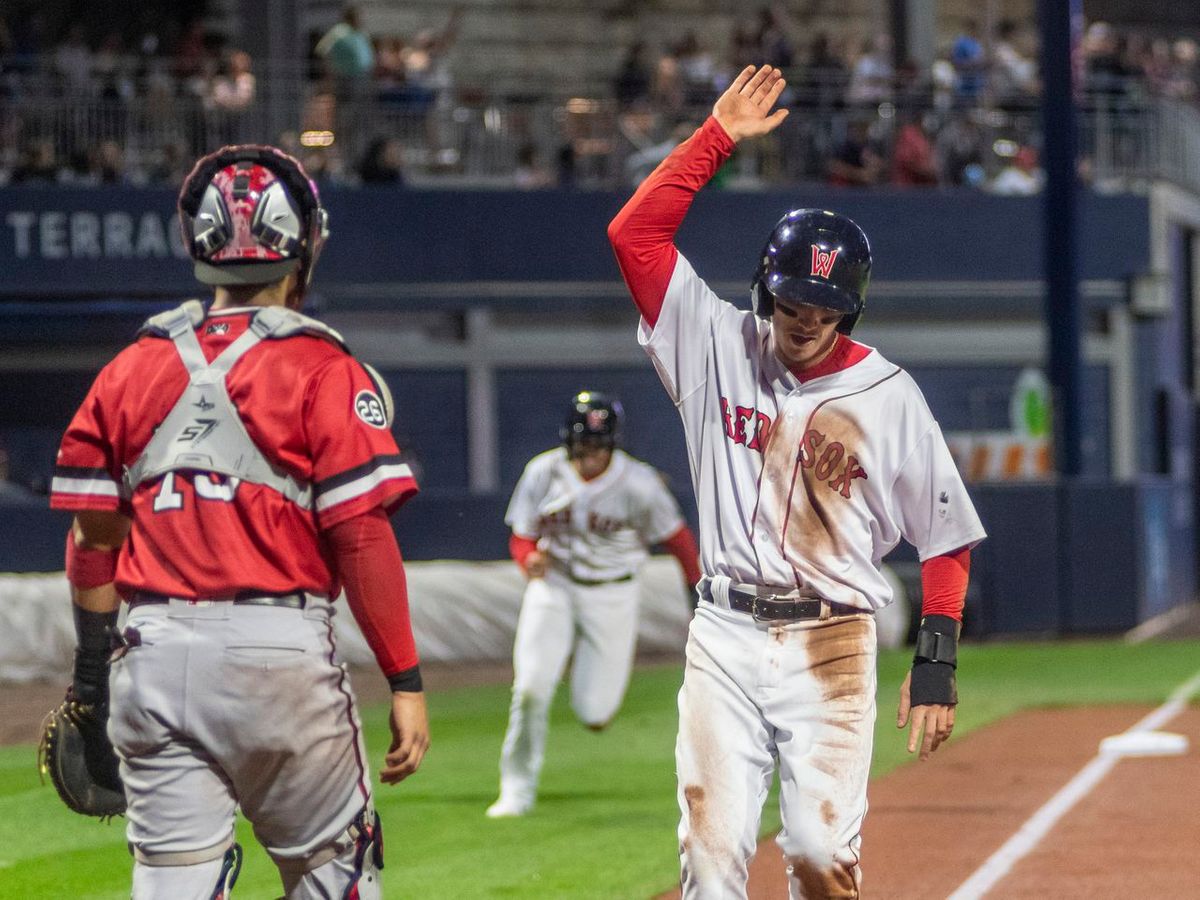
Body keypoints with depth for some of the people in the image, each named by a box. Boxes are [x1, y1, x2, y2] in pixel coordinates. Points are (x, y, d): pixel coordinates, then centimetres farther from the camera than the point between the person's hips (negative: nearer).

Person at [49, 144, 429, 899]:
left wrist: (93, 666, 21)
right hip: (278, 650, -4)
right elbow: (362, 538, -10)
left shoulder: (130, 371, 8)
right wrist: (406, 681, -6)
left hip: (154, 658, 4)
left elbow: (92, 535, 11)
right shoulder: (323, 374, -5)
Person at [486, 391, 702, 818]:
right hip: (552, 586, 1)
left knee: (594, 713, -2)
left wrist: (699, 597, -1)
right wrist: (531, 560, -26)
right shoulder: (543, 473, -11)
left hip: (611, 594, -1)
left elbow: (677, 537, -6)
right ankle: (518, 790, 2)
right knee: (530, 687, -14)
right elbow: (521, 538, -2)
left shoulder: (638, 484, -18)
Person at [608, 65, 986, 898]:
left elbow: (946, 535, 3)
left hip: (832, 650, -1)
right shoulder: (719, 349, 4)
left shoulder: (887, 394, 1)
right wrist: (717, 138, -8)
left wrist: (937, 665, -4)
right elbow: (635, 234, -4)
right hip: (725, 639, 1)